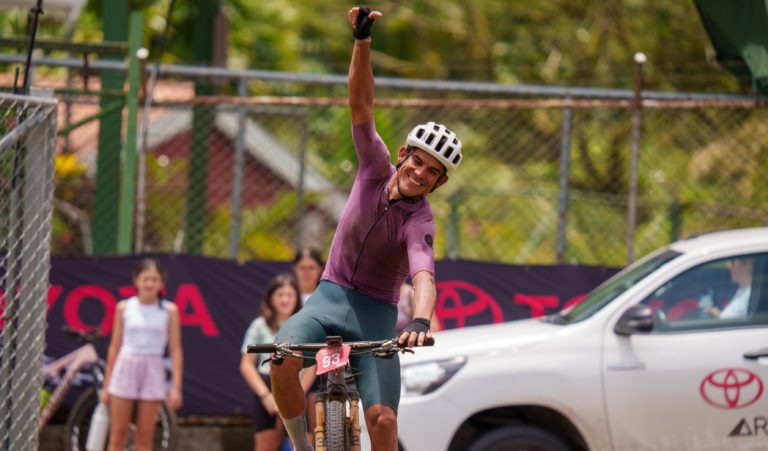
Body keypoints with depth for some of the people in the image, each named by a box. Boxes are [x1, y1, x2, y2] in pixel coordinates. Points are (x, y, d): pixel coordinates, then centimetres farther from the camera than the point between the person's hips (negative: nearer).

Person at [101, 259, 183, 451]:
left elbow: (175, 350, 1)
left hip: (153, 370, 0)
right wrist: (106, 385, 8)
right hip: (125, 368, 0)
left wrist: (176, 387, -6)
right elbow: (114, 347, 8)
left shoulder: (169, 310, 1)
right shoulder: (124, 308, 3)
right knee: (117, 435, -1)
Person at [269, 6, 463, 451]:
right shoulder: (377, 170, -5)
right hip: (331, 295, 2)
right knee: (283, 360, -28)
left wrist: (421, 322, -54)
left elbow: (424, 276, -33)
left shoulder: (420, 221, -16)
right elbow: (362, 104, -14)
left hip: (376, 313, -2)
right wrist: (363, 40, -28)